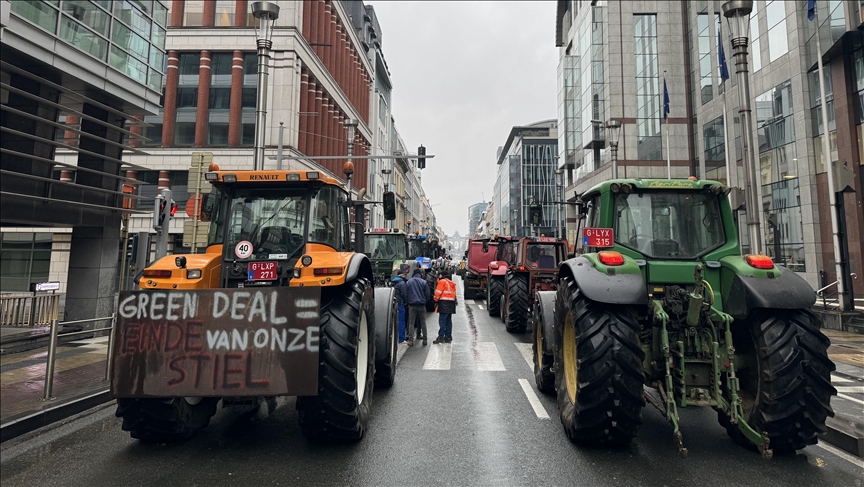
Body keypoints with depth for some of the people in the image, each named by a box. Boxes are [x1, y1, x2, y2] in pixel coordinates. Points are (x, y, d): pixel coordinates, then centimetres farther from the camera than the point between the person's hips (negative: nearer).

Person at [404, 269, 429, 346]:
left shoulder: (408, 282, 2)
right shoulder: (424, 282, -3)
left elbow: (405, 294, 4)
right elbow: (427, 293, -1)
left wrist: (407, 302, 15)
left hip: (412, 305, 1)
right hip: (421, 305, 0)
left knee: (411, 323, 3)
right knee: (423, 322, 9)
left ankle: (410, 340, -3)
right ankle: (424, 339, 11)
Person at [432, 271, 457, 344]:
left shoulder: (442, 281, -5)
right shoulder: (452, 283, 19)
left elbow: (438, 293, -9)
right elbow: (454, 294, 16)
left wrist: (436, 299, 6)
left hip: (444, 304, -8)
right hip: (451, 304, 8)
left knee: (442, 321, -8)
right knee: (448, 321, 11)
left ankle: (441, 337, -11)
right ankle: (448, 337, 13)